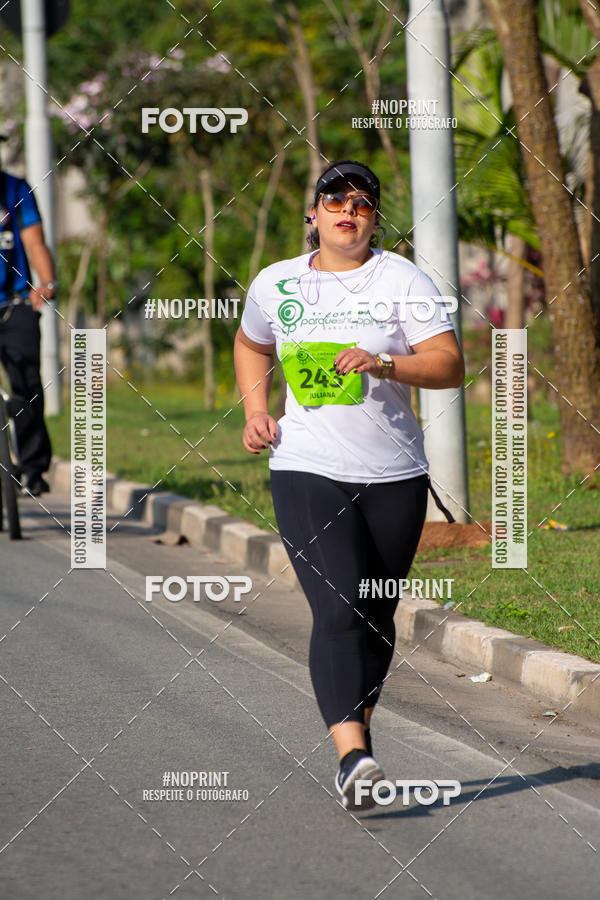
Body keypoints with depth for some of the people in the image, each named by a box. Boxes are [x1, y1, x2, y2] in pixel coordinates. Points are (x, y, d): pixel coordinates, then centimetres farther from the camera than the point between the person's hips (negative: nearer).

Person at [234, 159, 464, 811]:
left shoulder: (402, 280, 0)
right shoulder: (274, 283, 8)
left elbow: (450, 365, -8)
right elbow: (251, 346, 28)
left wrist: (383, 364, -24)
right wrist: (256, 412, 12)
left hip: (394, 475, 1)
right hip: (307, 470, -1)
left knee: (377, 614, 12)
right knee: (337, 610, -17)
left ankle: (359, 721, 36)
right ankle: (351, 756, -27)